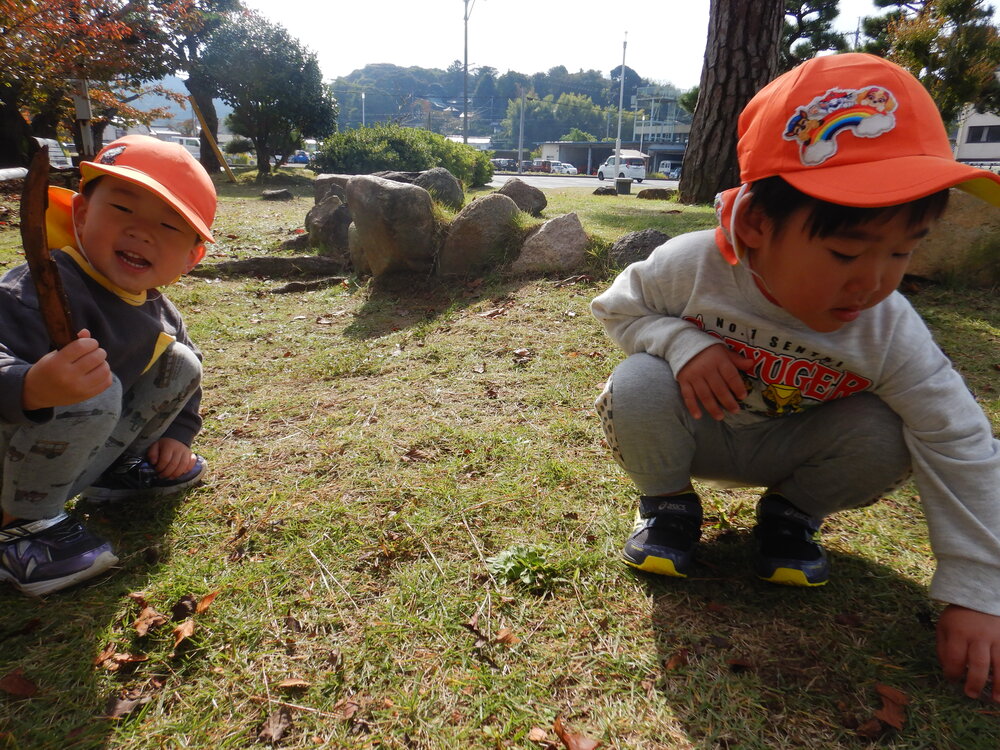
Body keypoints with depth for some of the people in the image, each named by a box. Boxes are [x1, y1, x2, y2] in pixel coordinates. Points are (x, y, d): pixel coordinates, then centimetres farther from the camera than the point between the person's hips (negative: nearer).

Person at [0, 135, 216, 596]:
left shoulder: (159, 312, -2)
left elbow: (187, 353, 17)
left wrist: (176, 435, 12)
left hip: (66, 456, 7)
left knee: (180, 364, 2)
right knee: (92, 391, -36)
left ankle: (114, 471, 13)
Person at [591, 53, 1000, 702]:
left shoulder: (892, 336, -23)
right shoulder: (692, 266, -28)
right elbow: (618, 307, -10)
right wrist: (683, 343, -33)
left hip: (787, 446, 2)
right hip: (697, 429, -1)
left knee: (883, 438, -27)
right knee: (639, 390, -34)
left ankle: (793, 510, 5)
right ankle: (668, 502, -2)